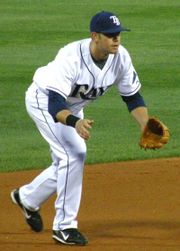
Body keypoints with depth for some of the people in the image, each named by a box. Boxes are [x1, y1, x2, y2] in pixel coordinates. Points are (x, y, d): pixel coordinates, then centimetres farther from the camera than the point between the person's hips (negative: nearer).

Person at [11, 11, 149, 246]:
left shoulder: (120, 57, -21)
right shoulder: (71, 57, -39)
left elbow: (132, 96, -9)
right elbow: (55, 103, -45)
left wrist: (146, 127, -24)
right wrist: (75, 122, -64)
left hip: (72, 107, 7)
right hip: (44, 100, -7)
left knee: (70, 161, 14)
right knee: (72, 156, -20)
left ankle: (27, 198, 41)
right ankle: (64, 226, -10)